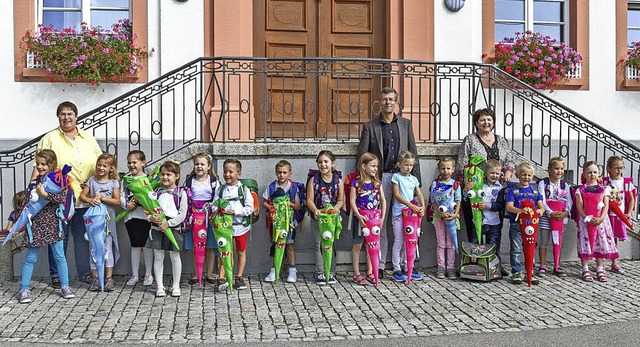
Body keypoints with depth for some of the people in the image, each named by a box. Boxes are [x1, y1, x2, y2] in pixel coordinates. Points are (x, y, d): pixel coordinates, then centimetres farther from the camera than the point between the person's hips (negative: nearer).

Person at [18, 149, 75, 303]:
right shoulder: (35, 180, 6)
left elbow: (62, 198, -18)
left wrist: (44, 194, -23)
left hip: (53, 223, -2)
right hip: (36, 223, 2)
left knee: (59, 256, 4)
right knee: (30, 258, 5)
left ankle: (65, 286, 16)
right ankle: (24, 289, 13)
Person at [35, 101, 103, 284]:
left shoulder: (88, 138, 12)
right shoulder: (50, 139, 1)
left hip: (85, 199, 3)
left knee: (83, 237, 11)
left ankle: (85, 272, 22)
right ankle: (56, 275, 16)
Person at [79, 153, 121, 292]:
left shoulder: (114, 183, 2)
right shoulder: (92, 180, 6)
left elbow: (117, 201, -5)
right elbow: (82, 196, 4)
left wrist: (102, 198, -14)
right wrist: (90, 200, -15)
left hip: (108, 218, -2)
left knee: (108, 248, -1)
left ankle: (109, 278, 4)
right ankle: (95, 278, 10)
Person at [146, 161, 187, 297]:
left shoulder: (181, 193, -3)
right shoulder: (157, 192, 8)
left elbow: (182, 214, -8)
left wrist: (168, 223, -16)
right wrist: (151, 217, -12)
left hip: (173, 228, -3)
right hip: (157, 228, 3)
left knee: (175, 256, 5)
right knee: (158, 257, 6)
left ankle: (176, 286, 17)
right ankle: (159, 286, 15)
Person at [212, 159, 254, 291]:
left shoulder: (244, 189, -4)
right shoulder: (220, 189, 3)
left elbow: (250, 208, -10)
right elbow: (214, 205, -1)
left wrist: (235, 212, -20)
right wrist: (219, 211, -22)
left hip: (240, 225, 0)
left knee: (241, 252, 10)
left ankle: (239, 278, 23)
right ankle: (221, 279, -1)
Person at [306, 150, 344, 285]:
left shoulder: (338, 180, 1)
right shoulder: (313, 180, -1)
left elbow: (340, 200, 3)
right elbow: (309, 200, -6)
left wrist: (336, 208, -18)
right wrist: (315, 210, -24)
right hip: (317, 217, -1)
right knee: (319, 245, 4)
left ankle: (331, 273, 18)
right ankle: (320, 274, 12)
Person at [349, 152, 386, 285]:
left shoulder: (377, 183, 5)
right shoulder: (356, 183, -8)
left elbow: (383, 200, 6)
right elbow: (352, 202, -10)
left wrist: (382, 217, -2)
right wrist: (358, 216, -21)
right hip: (360, 218, -4)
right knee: (357, 245, 4)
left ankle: (370, 272, 21)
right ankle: (357, 274, 12)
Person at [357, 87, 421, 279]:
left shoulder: (406, 124, 15)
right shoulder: (370, 126, 7)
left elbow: (413, 153, 12)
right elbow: (362, 155, 4)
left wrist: (416, 179, 5)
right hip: (381, 178, -2)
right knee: (380, 222, 0)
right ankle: (379, 265, 6)